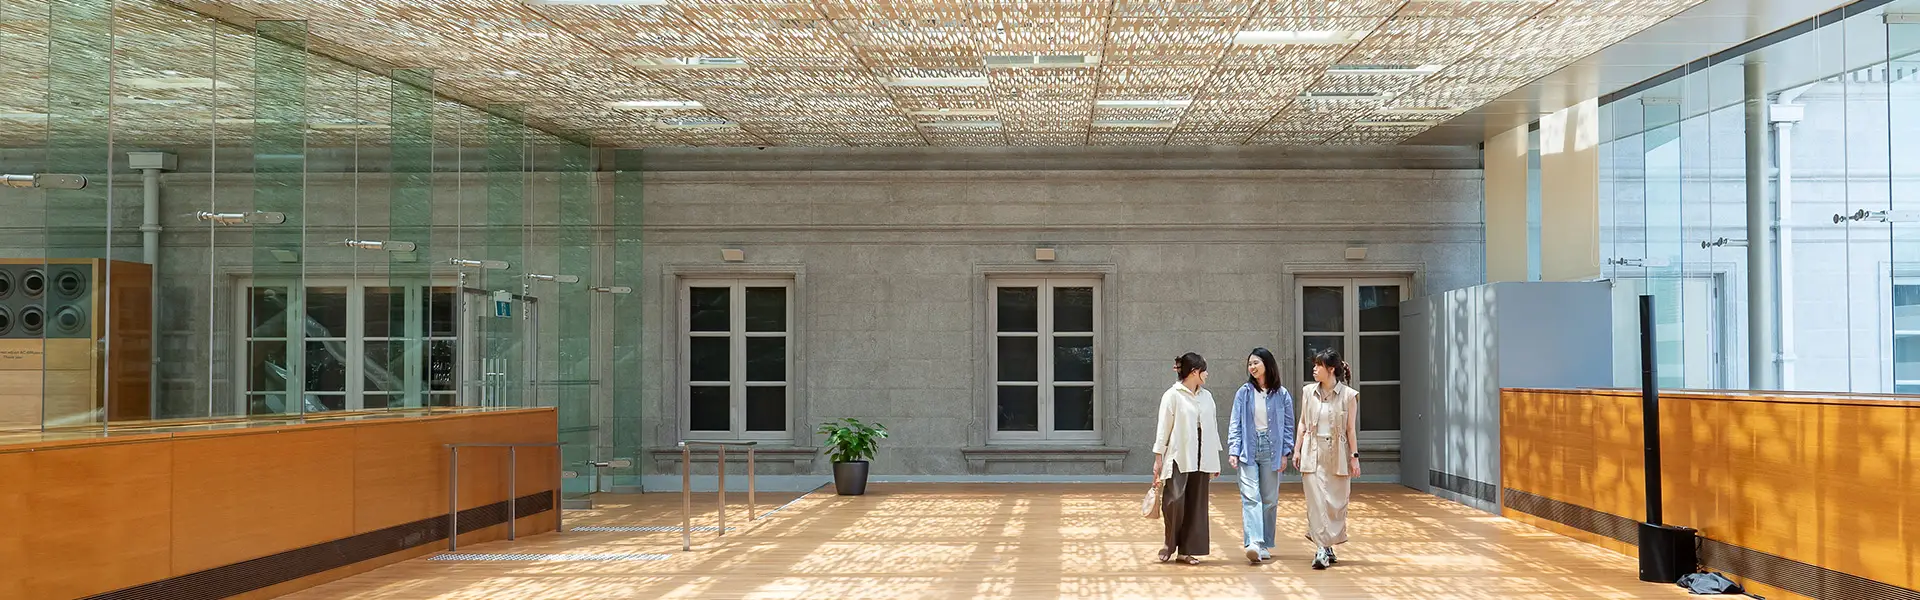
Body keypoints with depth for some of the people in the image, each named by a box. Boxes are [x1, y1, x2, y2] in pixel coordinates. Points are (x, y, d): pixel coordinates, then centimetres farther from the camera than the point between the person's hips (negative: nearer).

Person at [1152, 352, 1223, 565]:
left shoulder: (1206, 396, 14)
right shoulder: (1173, 395, -3)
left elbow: (1212, 428, 17)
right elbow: (1163, 427, -4)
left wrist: (1215, 459, 14)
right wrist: (1158, 458, -8)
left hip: (1200, 459, 6)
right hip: (1178, 458, -6)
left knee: (1196, 506, 4)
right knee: (1175, 501, -14)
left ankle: (1186, 550, 11)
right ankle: (1170, 543, 7)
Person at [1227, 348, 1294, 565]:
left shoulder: (1281, 394, 3)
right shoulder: (1243, 393, 4)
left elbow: (1288, 425, 7)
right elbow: (1235, 423, 3)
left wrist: (1285, 453, 1)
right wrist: (1233, 451, -6)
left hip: (1271, 451, 1)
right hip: (1248, 450, -1)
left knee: (1269, 500, 7)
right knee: (1250, 497, -13)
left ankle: (1265, 545, 16)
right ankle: (1253, 543, -23)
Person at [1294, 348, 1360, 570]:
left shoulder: (1348, 395, -3)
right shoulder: (1308, 391, 6)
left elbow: (1351, 429, -1)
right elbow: (1302, 423, 11)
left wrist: (1354, 456, -3)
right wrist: (1297, 449, 7)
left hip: (1337, 454, -2)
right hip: (1313, 453, 2)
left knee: (1337, 502, 3)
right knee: (1317, 501, -5)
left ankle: (1328, 545, 19)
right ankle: (1323, 548, -4)